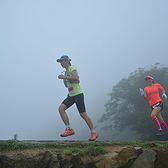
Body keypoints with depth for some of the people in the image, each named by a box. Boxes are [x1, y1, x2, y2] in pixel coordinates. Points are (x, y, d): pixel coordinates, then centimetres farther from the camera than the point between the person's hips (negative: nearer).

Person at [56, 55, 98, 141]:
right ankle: (69, 129, -13)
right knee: (61, 108, -13)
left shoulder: (72, 68, -5)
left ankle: (94, 133, 6)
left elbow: (76, 78, -23)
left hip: (78, 94, -8)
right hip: (71, 96, 8)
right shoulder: (66, 72, 21)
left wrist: (64, 77, -19)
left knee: (83, 114, -6)